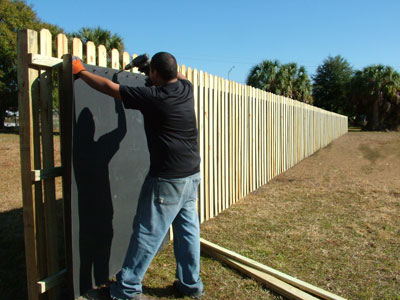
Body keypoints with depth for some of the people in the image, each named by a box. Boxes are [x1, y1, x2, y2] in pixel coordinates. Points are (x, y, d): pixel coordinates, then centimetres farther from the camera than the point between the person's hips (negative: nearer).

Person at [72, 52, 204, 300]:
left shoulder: (152, 96, -15)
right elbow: (179, 75, 29)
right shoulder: (186, 89, 2)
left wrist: (80, 71, 7)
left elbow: (108, 87, -6)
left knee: (147, 234, 4)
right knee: (188, 230, 15)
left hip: (167, 179, -7)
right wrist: (165, 64, 35)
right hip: (192, 175, 8)